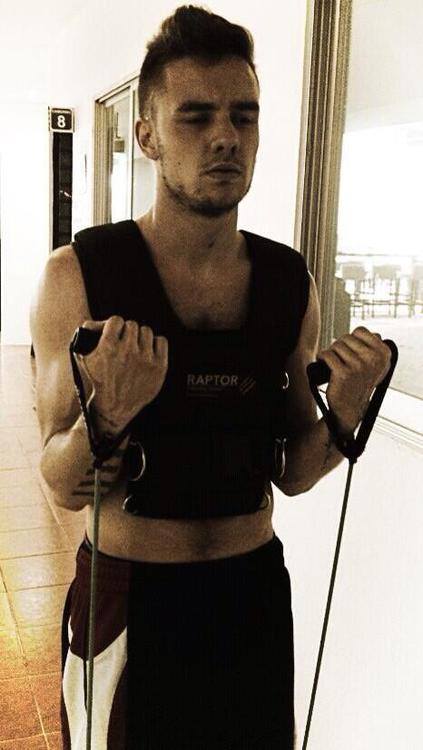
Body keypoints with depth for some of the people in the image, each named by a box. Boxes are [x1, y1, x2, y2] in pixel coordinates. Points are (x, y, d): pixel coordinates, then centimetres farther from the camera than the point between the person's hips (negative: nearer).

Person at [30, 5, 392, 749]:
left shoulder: (290, 282, -3)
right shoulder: (79, 275, -13)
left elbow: (291, 473, 3)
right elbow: (63, 486, -12)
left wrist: (343, 413, -16)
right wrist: (107, 415, -32)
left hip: (256, 593, 4)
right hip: (128, 602, -3)